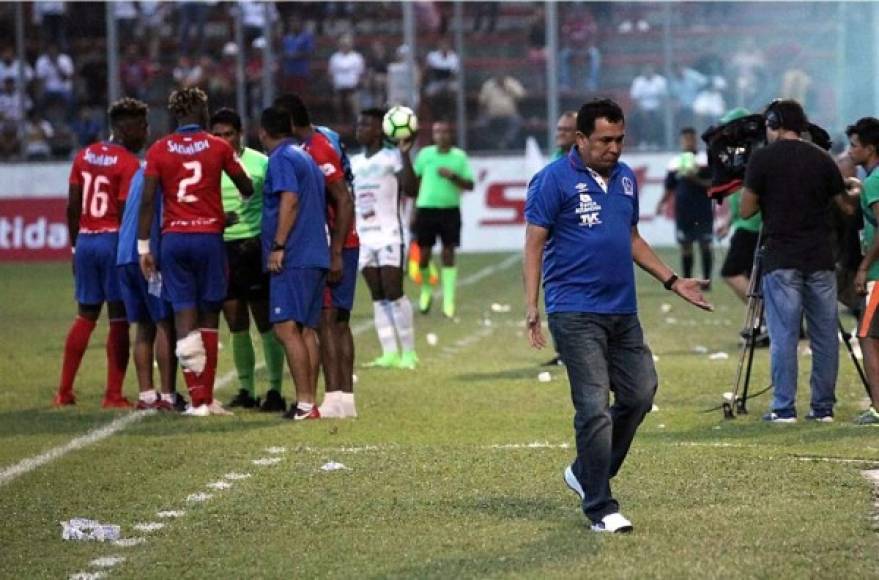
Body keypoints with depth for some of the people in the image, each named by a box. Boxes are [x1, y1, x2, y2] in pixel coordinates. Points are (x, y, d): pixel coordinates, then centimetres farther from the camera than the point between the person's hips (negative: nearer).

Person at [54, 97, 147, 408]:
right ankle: (113, 395, -1)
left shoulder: (85, 156, 9)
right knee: (119, 319, 0)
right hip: (114, 241, -7)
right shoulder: (129, 164, -11)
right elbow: (126, 213, -15)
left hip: (85, 240, 7)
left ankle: (64, 391, 16)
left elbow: (72, 207, 11)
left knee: (85, 315, 17)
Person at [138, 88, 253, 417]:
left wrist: (144, 246, 3)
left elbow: (148, 200, -2)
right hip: (209, 235, -1)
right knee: (209, 316, 7)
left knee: (184, 313, 0)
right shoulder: (218, 147, 2)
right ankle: (206, 397, 8)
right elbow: (247, 189, 14)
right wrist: (247, 206, 38)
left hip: (173, 238, 1)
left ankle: (197, 399, -12)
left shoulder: (159, 150, 3)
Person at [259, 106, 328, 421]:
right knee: (307, 330, 9)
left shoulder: (281, 159, -6)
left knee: (286, 328, -12)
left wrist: (278, 247, -19)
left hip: (293, 258, -9)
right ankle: (309, 402, 8)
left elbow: (289, 201, -18)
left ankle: (304, 403, -18)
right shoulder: (307, 159, 21)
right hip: (316, 257, 9)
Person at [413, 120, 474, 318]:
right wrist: (412, 209, 9)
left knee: (448, 254, -3)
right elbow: (414, 181, 11)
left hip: (450, 210, -1)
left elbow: (470, 185, 2)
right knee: (423, 253, 2)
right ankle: (426, 290, 28)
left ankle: (449, 301, -1)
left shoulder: (459, 156, 3)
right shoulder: (425, 154, 4)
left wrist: (453, 176, -16)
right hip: (426, 208, 1)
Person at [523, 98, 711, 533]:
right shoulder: (554, 180, -7)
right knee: (594, 407, -10)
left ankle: (586, 472, 25)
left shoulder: (625, 178, 14)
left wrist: (672, 281, 20)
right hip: (575, 313, -7)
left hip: (622, 311, 7)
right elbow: (534, 243, -8)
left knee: (639, 395, 7)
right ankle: (600, 508, -3)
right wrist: (531, 305, -17)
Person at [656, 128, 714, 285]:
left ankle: (707, 280, 6)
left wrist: (696, 180, -19)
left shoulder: (706, 160, 0)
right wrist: (662, 203, -2)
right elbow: (670, 189, 12)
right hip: (683, 211, 3)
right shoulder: (675, 163, 9)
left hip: (703, 211, -3)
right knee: (685, 247, 3)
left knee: (705, 245, -1)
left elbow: (713, 184, -5)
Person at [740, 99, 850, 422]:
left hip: (781, 261, -3)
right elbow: (845, 207, 12)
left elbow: (746, 211, 0)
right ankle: (823, 407, 9)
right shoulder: (822, 159, 7)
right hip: (821, 259, 3)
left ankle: (784, 408, -5)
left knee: (783, 336, -3)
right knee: (825, 335, 7)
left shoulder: (763, 159, -3)